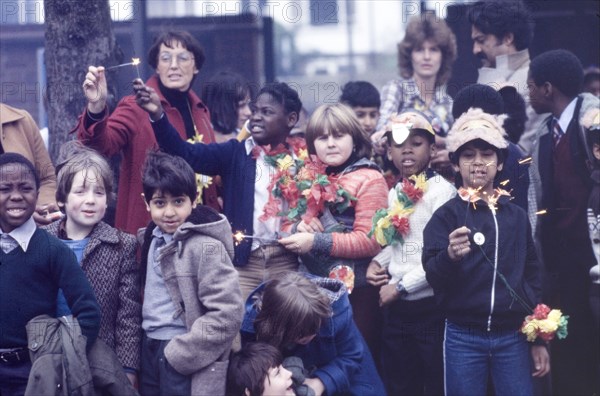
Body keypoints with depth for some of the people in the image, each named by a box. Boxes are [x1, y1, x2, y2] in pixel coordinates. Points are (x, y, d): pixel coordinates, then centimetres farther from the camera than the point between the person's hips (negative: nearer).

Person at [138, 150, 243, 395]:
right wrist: (148, 347, 8)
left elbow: (227, 315, -20)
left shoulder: (206, 247, -16)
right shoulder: (150, 239, 6)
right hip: (149, 351, 7)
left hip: (185, 363, -7)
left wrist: (179, 354, -16)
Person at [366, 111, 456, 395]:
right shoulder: (394, 194, 10)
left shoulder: (441, 191, -12)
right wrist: (378, 262, 1)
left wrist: (401, 286, -15)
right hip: (397, 308, 7)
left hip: (431, 307, -7)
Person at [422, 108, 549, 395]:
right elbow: (432, 275, -11)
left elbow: (532, 276, 13)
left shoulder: (516, 216, 9)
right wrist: (449, 257, -33)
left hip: (513, 338, 2)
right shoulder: (446, 215, -1)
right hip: (463, 338, -2)